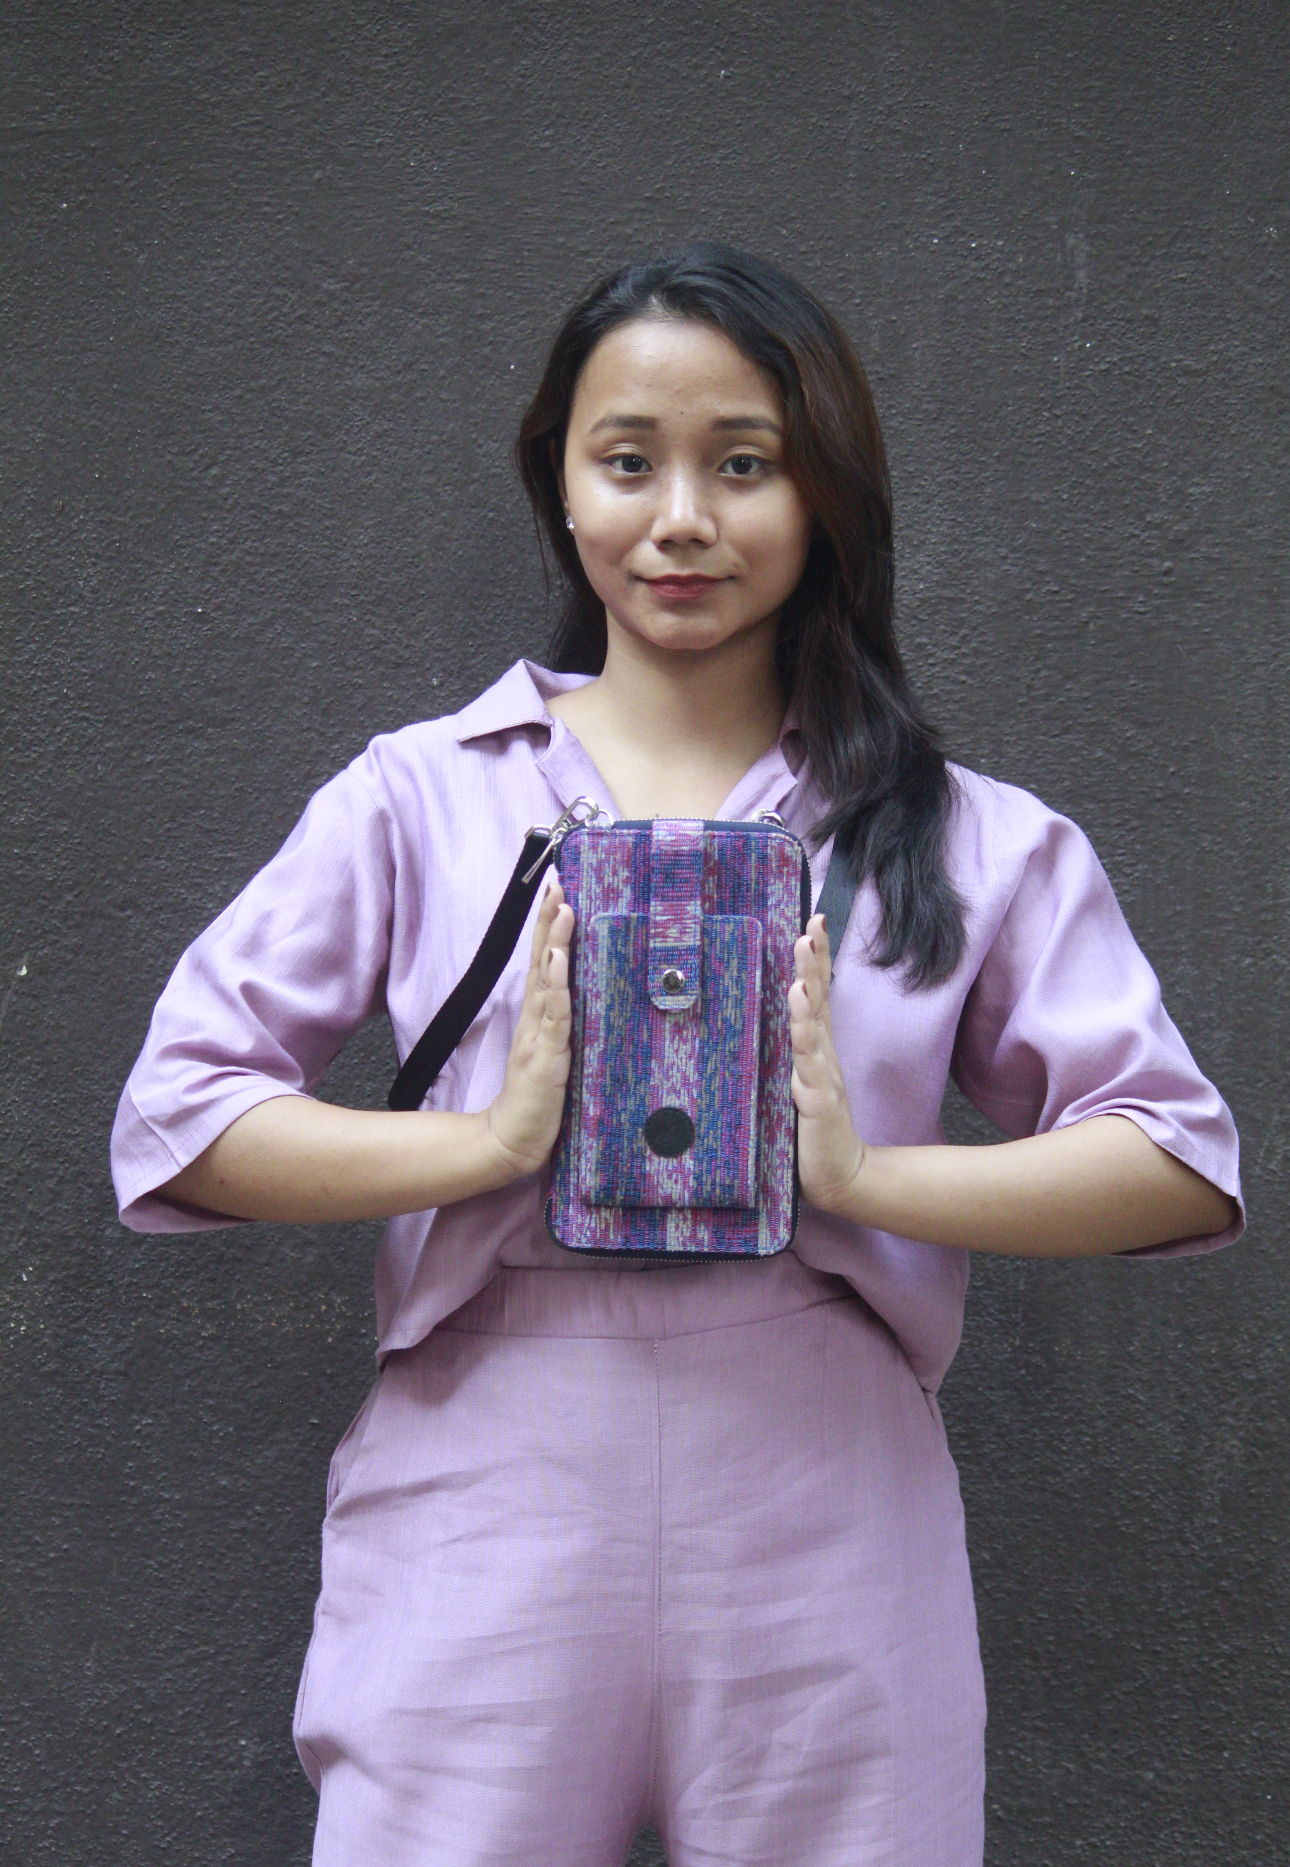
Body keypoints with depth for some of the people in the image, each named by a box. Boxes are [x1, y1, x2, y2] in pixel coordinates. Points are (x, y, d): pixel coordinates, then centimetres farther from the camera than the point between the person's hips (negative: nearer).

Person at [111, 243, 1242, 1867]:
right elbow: (172, 1120, 0)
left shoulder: (967, 839, 5)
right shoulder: (421, 799, 5)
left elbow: (1183, 1158, -1)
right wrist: (494, 1139, -15)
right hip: (480, 1550, 0)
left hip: (824, 1566, 1)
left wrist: (860, 1173, -15)